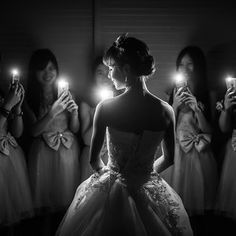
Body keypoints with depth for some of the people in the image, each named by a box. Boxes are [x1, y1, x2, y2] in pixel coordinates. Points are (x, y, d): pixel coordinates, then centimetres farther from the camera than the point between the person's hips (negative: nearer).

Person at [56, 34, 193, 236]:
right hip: (147, 188, 2)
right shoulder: (166, 111, -12)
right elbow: (169, 159, 1)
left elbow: (94, 160, -10)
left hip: (110, 192, -2)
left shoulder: (106, 108, -19)